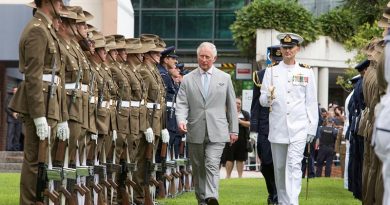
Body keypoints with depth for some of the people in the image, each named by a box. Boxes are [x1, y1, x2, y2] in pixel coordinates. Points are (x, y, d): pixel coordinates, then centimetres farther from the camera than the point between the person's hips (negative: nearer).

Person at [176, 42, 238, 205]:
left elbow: (231, 106, 12)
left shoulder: (224, 78, 10)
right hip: (195, 133, 2)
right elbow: (182, 104, 2)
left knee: (212, 165, -17)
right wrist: (181, 120, -18)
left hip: (217, 132, -2)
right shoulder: (188, 79, 8)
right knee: (198, 169, 9)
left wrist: (233, 130, 8)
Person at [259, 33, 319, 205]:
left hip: (299, 128, -2)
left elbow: (312, 103, 7)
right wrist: (268, 98, -20)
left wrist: (312, 129, 2)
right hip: (278, 129, 2)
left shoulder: (306, 72, 7)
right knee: (279, 168, 9)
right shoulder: (271, 71, 9)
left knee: (294, 165, -15)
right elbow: (262, 100, 5)